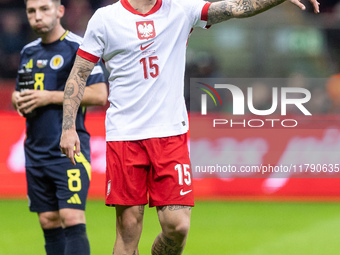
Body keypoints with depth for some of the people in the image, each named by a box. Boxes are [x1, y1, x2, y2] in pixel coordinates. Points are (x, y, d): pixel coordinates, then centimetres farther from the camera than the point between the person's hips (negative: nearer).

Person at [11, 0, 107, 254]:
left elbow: (99, 94, -13)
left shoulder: (78, 47, -6)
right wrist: (18, 99, 2)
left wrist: (50, 97, -16)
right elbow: (19, 91, 27)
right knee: (49, 222, 7)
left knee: (72, 220, -16)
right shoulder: (29, 51, 16)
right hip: (35, 150, 7)